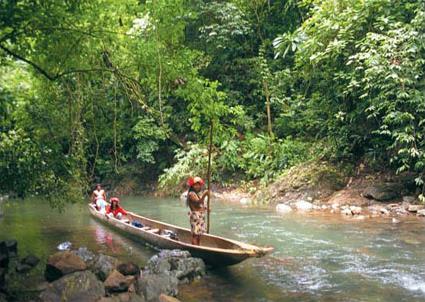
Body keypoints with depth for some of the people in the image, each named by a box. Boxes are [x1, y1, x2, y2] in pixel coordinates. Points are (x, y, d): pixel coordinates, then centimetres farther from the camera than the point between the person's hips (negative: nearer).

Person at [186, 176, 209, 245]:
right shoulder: (191, 194, -11)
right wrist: (204, 195, -38)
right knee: (195, 234, -10)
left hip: (201, 216, 9)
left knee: (199, 234, 13)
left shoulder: (199, 194, 16)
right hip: (195, 215, -9)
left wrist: (205, 208, 8)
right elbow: (198, 202, -27)